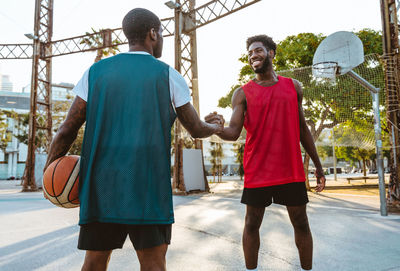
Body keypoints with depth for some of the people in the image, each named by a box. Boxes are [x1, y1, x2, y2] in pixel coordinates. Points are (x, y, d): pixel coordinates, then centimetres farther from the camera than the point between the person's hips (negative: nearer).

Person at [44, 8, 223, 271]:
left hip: (101, 183, 3)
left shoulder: (96, 71, 7)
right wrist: (217, 127, 31)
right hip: (149, 186, -2)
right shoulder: (168, 75, 3)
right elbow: (197, 129, 10)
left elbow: (67, 130, 4)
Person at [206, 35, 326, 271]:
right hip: (258, 171, -2)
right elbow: (234, 132, -10)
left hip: (291, 170, 2)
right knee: (252, 224, 7)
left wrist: (318, 166, 13)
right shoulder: (243, 93, 2)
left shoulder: (293, 87, 10)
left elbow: (302, 130, 14)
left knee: (301, 223, 10)